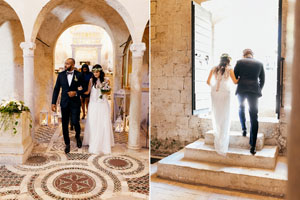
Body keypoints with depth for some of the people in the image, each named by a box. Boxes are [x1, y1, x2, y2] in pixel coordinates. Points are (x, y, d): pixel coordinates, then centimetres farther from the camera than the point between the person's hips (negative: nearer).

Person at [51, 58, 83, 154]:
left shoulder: (79, 75, -2)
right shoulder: (61, 75, 4)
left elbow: (83, 88, 3)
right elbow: (56, 89, 5)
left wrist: (76, 93, -17)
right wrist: (53, 103, 1)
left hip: (75, 103, -2)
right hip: (64, 103, 2)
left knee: (75, 122, -6)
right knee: (64, 124, 6)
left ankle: (78, 136, 27)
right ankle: (67, 144, 21)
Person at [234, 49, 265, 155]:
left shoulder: (240, 62, 4)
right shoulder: (259, 64, 10)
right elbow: (262, 80, 12)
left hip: (241, 90, 0)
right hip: (254, 90, 1)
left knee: (241, 107, 31)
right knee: (254, 118, -1)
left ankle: (244, 129, 22)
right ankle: (252, 146, -5)